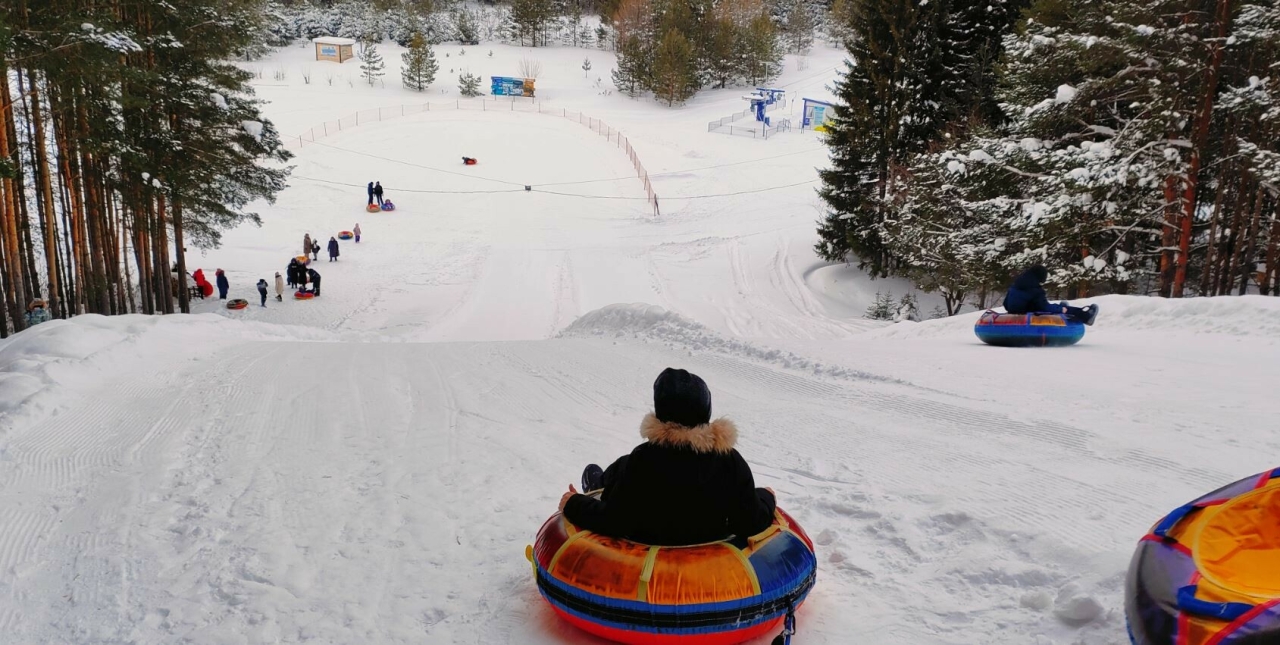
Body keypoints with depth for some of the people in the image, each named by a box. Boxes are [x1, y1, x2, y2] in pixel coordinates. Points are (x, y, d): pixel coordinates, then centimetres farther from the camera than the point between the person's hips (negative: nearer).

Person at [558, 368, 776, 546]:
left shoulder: (644, 459, -31)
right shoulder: (731, 460, -23)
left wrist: (574, 504, -6)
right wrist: (765, 498, 6)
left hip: (648, 545, -3)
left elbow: (613, 523, -25)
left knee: (621, 468, 18)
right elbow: (751, 523, -16)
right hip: (709, 547, 3)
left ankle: (597, 488, 51)